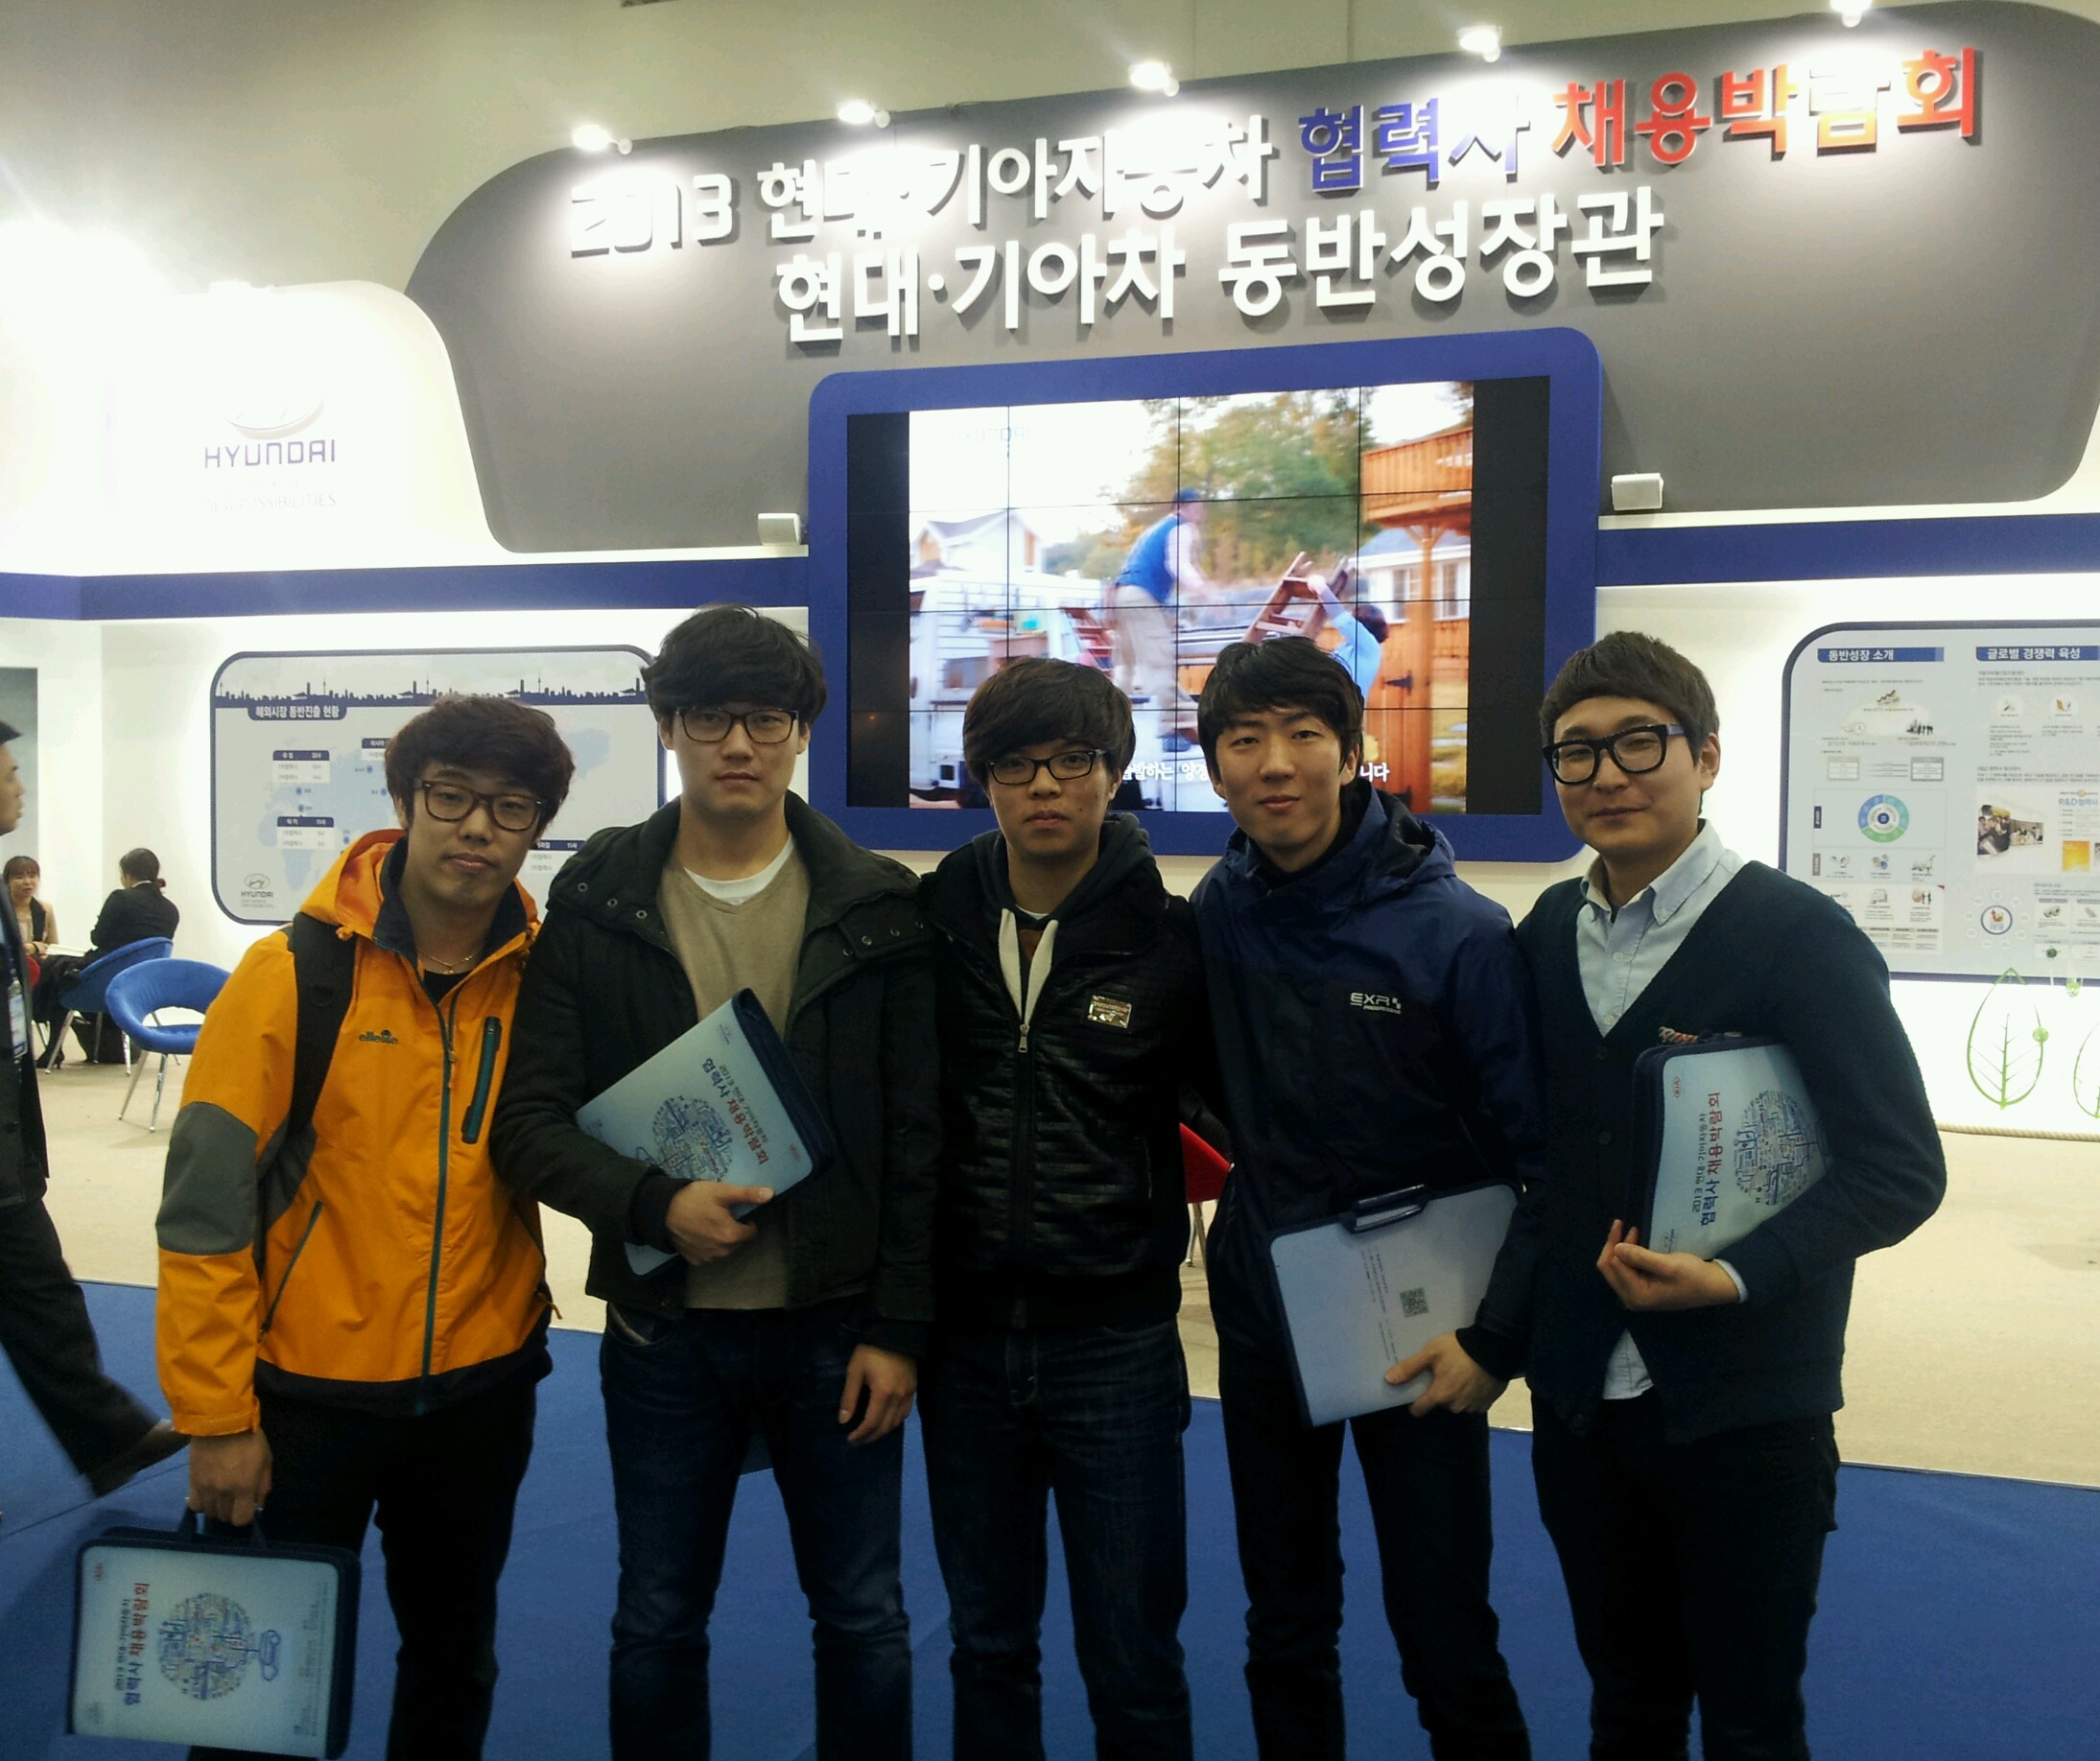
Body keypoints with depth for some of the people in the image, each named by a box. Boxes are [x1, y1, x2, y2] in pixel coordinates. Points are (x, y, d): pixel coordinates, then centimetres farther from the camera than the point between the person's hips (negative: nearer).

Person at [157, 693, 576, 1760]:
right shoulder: (294, 974, -13)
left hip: (481, 1386, 3)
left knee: (454, 1661, 20)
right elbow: (205, 1204, -11)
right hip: (304, 1391, -3)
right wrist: (216, 1416, -11)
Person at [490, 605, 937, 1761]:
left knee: (862, 1617, 13)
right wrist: (654, 1205, -20)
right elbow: (531, 1116, -4)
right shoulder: (594, 904, -3)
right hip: (664, 1329, 1)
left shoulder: (879, 909, -4)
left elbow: (920, 1138, -3)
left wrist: (899, 1327, -6)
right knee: (656, 1622, 16)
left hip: (839, 1327, 0)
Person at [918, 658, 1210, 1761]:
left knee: (1132, 1658, 8)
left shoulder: (1172, 941, -8)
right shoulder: (932, 922, -1)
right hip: (965, 1337, 3)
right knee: (986, 1642, 18)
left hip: (1116, 1342, -2)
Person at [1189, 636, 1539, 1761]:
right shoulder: (1219, 909, -3)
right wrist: (1247, 1159, -3)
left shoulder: (1459, 933, -17)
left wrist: (1496, 1329, -16)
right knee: (1285, 1625, 18)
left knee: (1444, 1641, 4)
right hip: (1260, 1317, 4)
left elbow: (1543, 1155, -14)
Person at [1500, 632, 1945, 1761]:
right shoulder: (1549, 932, 5)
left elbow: (1898, 1168, -13)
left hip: (1745, 1412, -4)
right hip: (1581, 1400, 5)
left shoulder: (1798, 936, -12)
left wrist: (1737, 1277, -23)